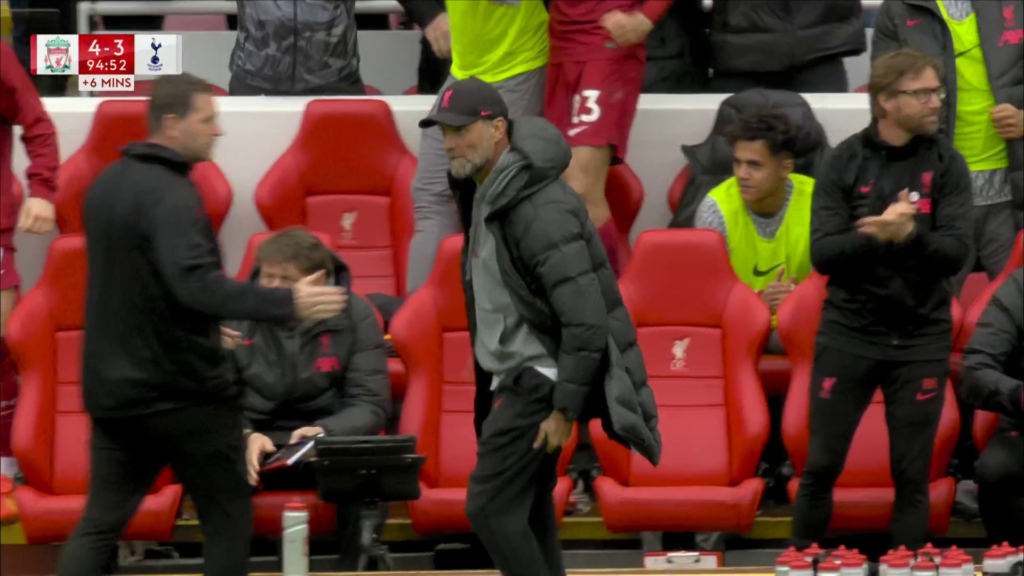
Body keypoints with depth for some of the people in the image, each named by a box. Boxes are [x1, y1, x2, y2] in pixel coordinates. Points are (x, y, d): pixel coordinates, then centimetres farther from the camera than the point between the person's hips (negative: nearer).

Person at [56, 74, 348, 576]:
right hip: (182, 391, -8)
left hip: (112, 385, 8)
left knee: (100, 523, 8)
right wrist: (288, 304, -34)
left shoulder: (106, 185, 10)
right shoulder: (169, 194, -19)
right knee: (227, 516, 6)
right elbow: (196, 281, -31)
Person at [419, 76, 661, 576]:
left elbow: (586, 320, -26)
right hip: (515, 373, 10)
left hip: (540, 377, -10)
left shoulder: (539, 210, -24)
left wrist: (564, 409, -23)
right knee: (527, 505, 17)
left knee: (490, 506, -12)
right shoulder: (481, 190, 7)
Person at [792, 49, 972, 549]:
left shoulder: (946, 164, -1)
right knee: (821, 465, 5)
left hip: (921, 341, 0)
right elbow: (823, 254, -8)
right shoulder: (844, 162, -2)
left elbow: (955, 253, -9)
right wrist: (874, 234, -26)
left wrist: (910, 235, -29)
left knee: (912, 475, 4)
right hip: (848, 335, 0)